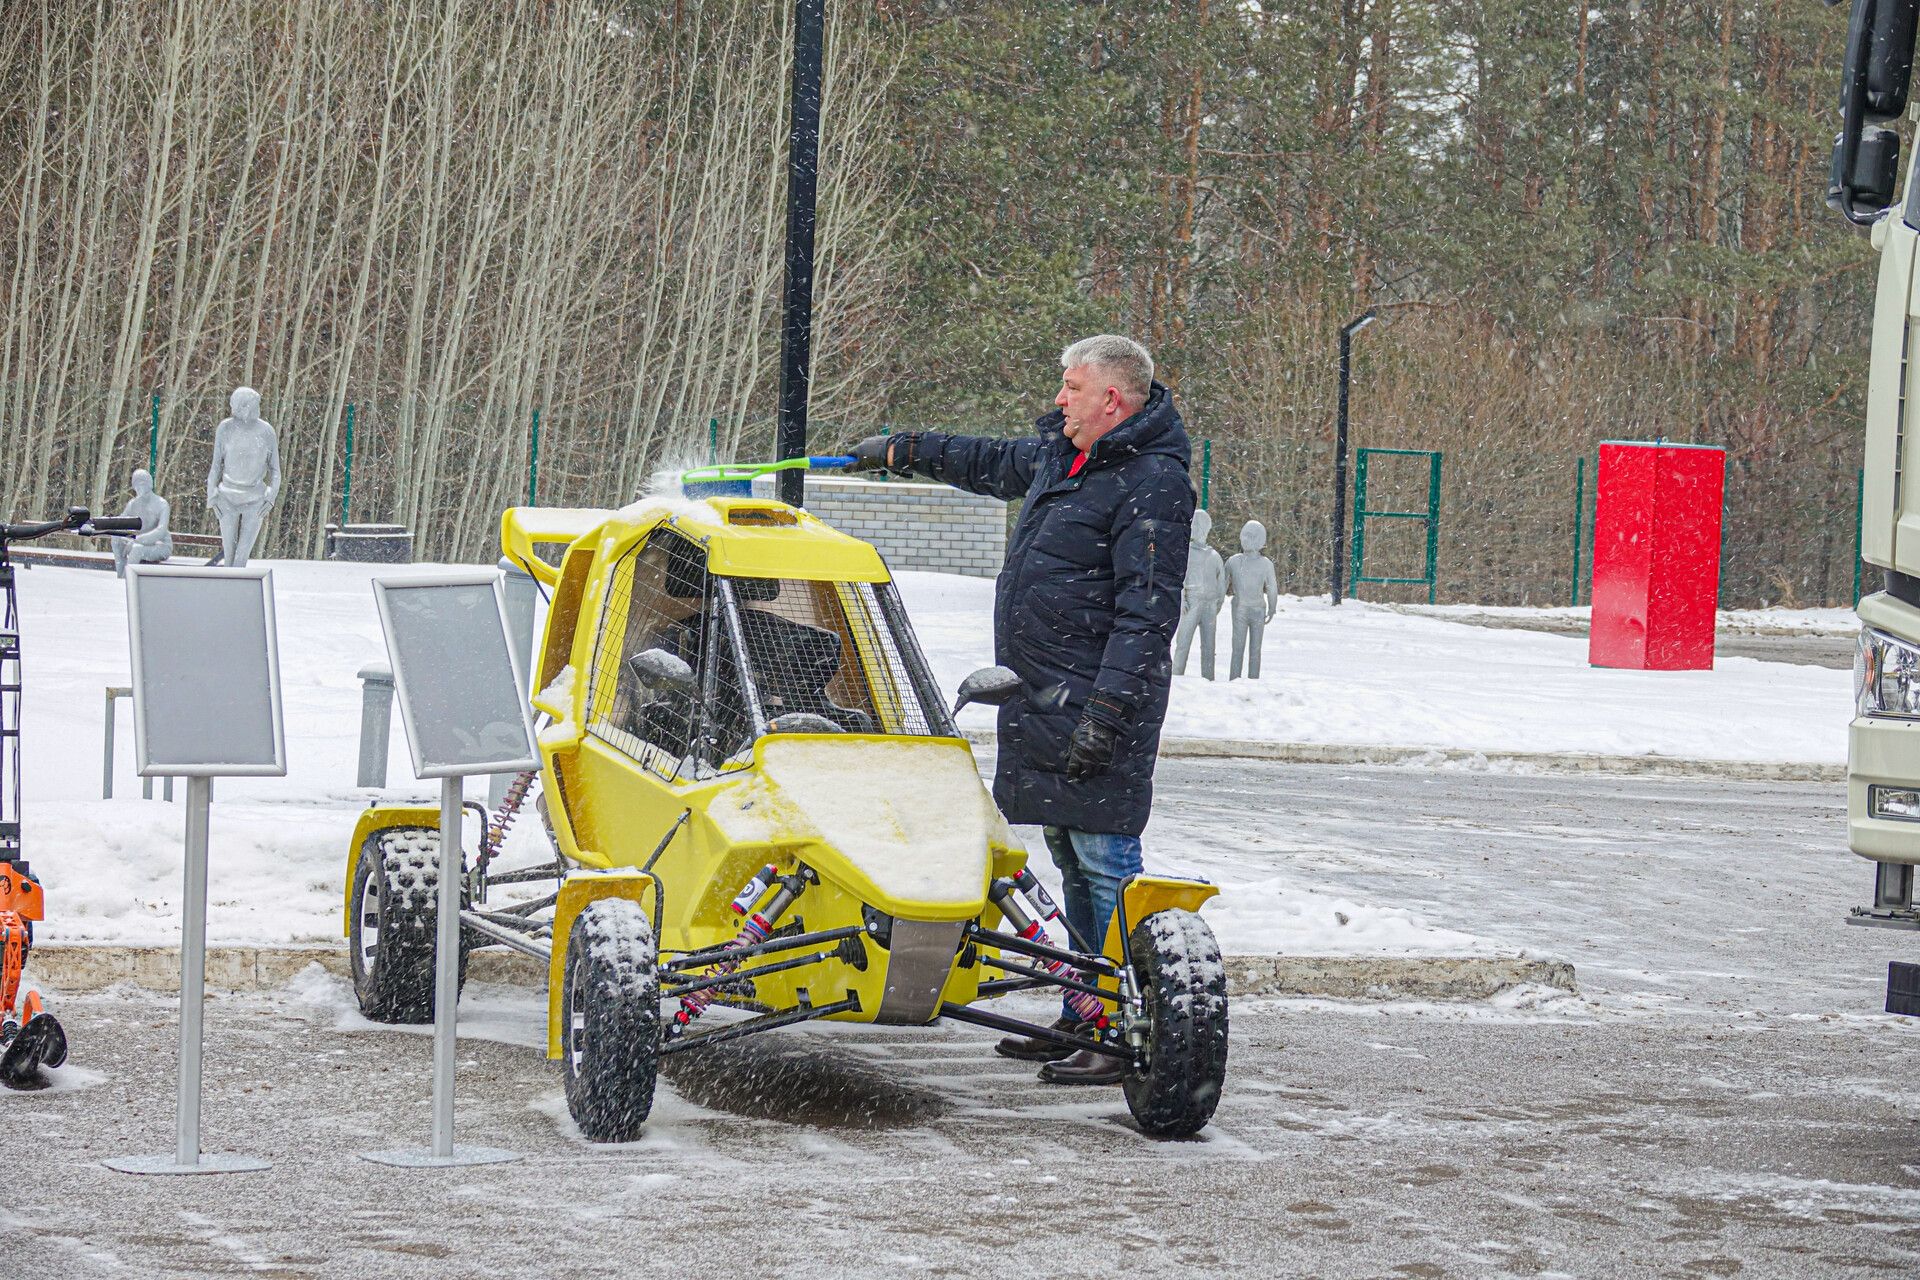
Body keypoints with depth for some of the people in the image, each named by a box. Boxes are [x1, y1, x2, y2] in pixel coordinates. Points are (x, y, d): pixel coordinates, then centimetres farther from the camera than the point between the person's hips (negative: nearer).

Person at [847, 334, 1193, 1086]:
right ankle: (1084, 1019, 17)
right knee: (1070, 859, 11)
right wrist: (901, 451, 46)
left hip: (1098, 707, -9)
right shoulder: (1061, 454, 15)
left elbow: (1145, 616, -19)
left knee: (1104, 862, -10)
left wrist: (1106, 713, -24)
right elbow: (992, 464, 37)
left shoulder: (1151, 485, -14)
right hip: (1041, 700, 9)